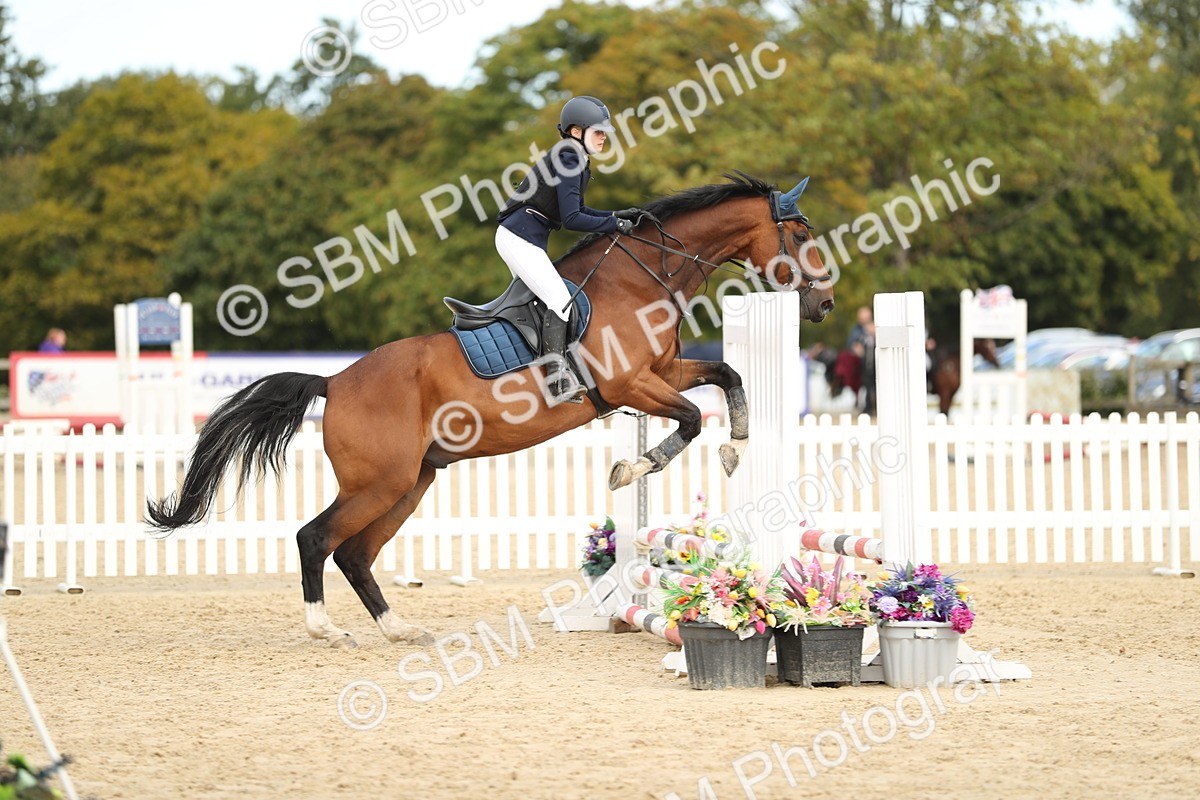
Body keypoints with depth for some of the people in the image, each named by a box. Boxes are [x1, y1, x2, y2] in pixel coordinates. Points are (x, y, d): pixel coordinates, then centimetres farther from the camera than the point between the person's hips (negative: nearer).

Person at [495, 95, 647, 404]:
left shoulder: (574, 161, 13)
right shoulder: (568, 164, -17)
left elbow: (579, 211, 19)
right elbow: (571, 219, -22)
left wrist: (617, 216, 10)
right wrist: (613, 225, -15)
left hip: (518, 239, 11)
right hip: (520, 239, -11)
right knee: (560, 300, -16)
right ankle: (559, 378, -23)